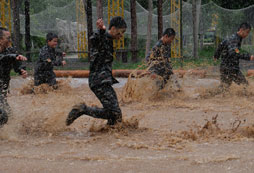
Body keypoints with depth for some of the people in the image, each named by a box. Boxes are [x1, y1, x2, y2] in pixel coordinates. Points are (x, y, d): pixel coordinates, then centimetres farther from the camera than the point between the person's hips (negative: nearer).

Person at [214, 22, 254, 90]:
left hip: (235, 68, 9)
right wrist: (248, 57, -41)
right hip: (227, 68, -9)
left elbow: (222, 44, 24)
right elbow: (233, 53, -36)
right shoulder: (233, 39, -18)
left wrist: (216, 55, 38)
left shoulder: (238, 39, 12)